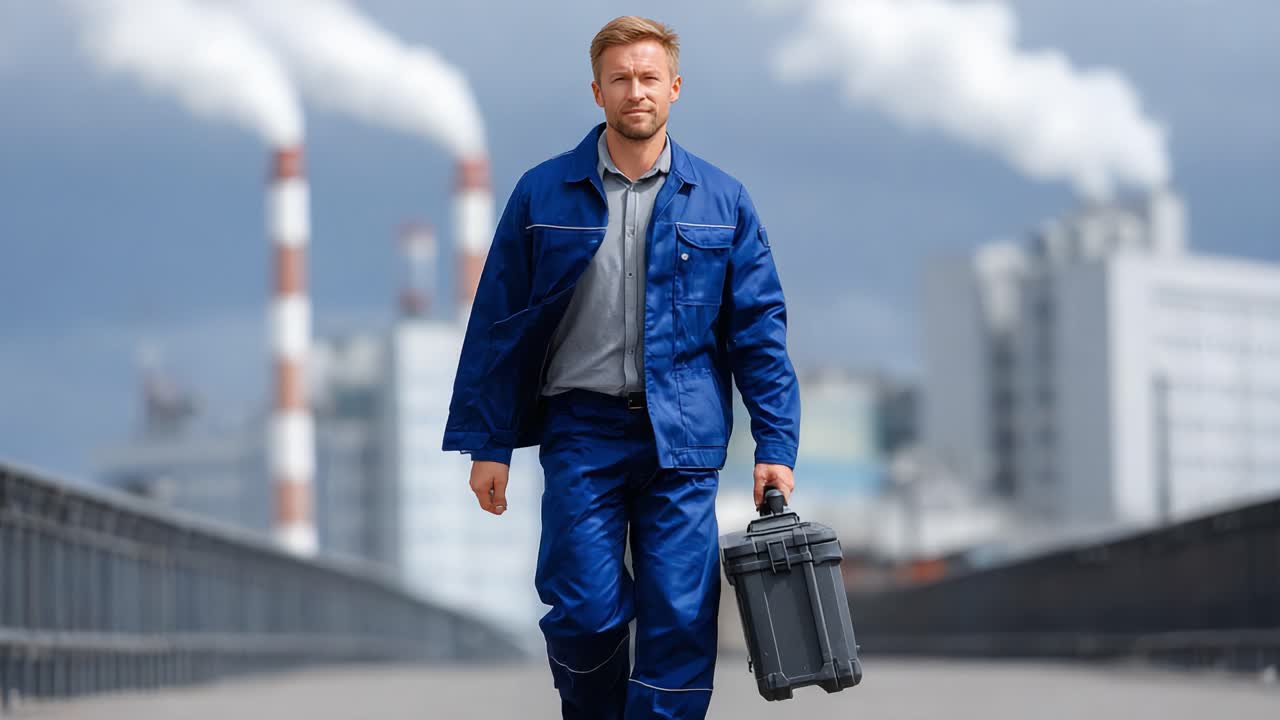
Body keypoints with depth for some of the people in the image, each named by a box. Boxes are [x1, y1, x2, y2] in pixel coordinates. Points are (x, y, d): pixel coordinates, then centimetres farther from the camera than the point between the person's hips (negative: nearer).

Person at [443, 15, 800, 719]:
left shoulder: (722, 200, 5)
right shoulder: (544, 193, 2)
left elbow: (759, 329, 5)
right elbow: (497, 322, 5)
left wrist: (775, 446, -1)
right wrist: (487, 445, 2)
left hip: (682, 440, 1)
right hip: (581, 430, 0)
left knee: (680, 620, -3)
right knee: (584, 613, -4)